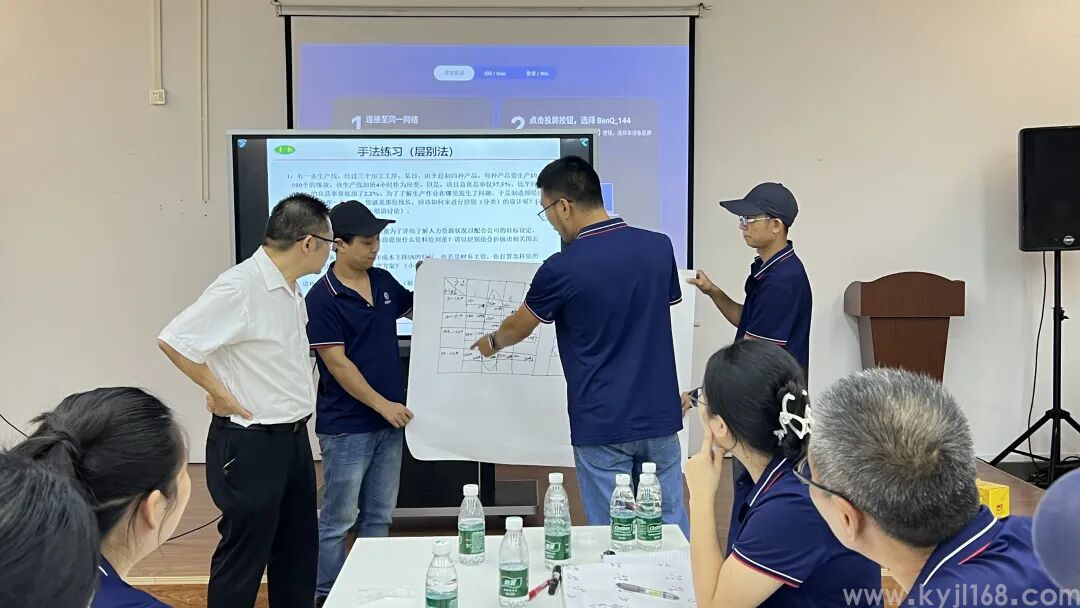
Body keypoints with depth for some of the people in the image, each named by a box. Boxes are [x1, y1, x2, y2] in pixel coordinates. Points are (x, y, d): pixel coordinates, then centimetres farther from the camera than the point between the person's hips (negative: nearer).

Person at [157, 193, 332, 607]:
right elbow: (174, 340, -24)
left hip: (293, 437, 9)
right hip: (250, 443, -9)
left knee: (298, 553, 18)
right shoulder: (240, 287, -21)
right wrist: (220, 395, -16)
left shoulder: (288, 289, 7)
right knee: (243, 558, 5)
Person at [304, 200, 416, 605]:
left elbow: (417, 310, 22)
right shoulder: (323, 298, -14)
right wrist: (382, 404, -16)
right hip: (346, 426, -7)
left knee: (379, 516, 15)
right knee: (338, 519, 4)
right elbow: (337, 363, -16)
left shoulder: (383, 282, 6)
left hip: (389, 421, 7)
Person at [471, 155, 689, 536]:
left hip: (602, 425, -5)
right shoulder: (659, 247, -1)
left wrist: (492, 342, 26)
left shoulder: (563, 268, -14)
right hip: (660, 418, 5)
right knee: (672, 526, 14)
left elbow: (518, 327, 5)